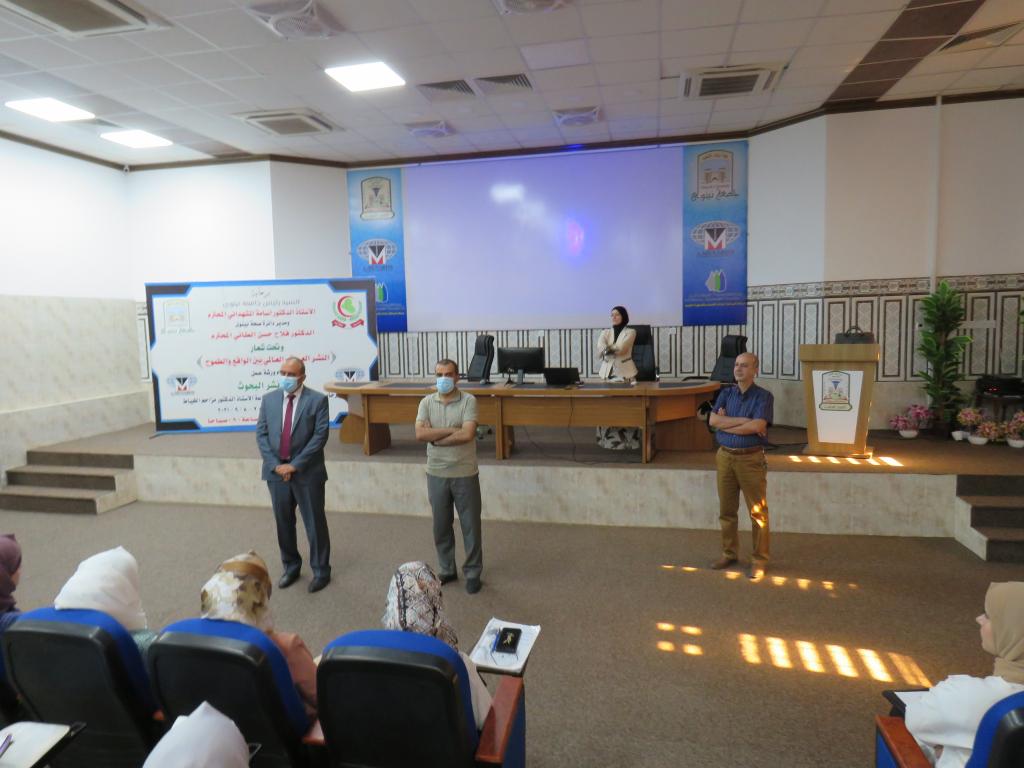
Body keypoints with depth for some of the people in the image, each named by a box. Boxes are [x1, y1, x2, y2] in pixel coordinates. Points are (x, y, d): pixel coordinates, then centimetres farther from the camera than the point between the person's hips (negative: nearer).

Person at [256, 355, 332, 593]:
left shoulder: (317, 400, -6)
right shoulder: (269, 399, 7)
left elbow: (320, 436, -11)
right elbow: (261, 434, 4)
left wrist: (295, 465, -15)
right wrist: (275, 465, -8)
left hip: (307, 473, -4)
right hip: (277, 471, 4)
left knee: (315, 523, 4)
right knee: (283, 523, 14)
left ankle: (321, 571, 18)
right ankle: (291, 567, 31)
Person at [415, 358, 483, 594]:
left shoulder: (468, 400, -9)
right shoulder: (427, 402, 1)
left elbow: (468, 434, -21)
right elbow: (420, 434, -12)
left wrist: (436, 438, -13)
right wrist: (451, 430, -17)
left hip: (465, 474, -3)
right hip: (436, 474, 3)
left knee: (470, 525, 7)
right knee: (441, 526, 15)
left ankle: (473, 573, 22)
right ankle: (447, 570, 32)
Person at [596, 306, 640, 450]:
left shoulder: (630, 332, 2)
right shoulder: (605, 332, 12)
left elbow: (622, 347, -16)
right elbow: (600, 347, -10)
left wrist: (608, 349, -28)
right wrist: (607, 349, -30)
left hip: (625, 371, -3)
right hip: (607, 371, 3)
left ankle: (627, 441, -3)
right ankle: (609, 440, 5)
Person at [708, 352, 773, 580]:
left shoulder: (764, 396, -5)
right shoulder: (725, 394, 7)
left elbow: (758, 426, -20)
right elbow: (713, 420, -8)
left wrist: (727, 423, -11)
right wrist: (744, 420, -16)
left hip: (751, 459, -4)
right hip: (725, 457, 4)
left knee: (757, 512, 3)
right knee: (726, 510, 12)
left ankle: (759, 559, 14)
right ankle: (729, 553, 26)